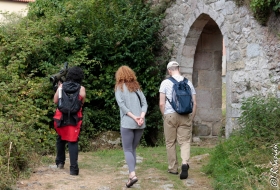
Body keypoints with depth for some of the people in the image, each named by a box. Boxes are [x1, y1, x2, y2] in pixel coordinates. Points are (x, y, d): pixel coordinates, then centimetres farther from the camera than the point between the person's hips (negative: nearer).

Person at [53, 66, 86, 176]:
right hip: (74, 119, -2)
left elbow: (55, 101, 5)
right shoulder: (81, 89, -4)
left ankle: (60, 162, 30)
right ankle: (73, 169, -7)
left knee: (60, 139, 23)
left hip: (60, 118, 2)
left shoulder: (61, 86, -1)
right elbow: (82, 103, 7)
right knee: (73, 142, 1)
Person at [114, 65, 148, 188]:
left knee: (127, 150, -2)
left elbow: (121, 104, -11)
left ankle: (132, 174, -20)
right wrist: (142, 116, -6)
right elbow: (144, 103, 6)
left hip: (127, 123, -4)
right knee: (133, 149, 14)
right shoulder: (136, 87, 16)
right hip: (140, 124, 4)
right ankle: (132, 175, 13)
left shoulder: (119, 87, 3)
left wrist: (134, 117, -12)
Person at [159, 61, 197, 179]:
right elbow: (194, 103, 7)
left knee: (170, 143, 9)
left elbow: (161, 103, -5)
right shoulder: (188, 83, 7)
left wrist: (164, 116, 9)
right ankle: (185, 163, -19)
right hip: (185, 116, 2)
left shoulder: (165, 83, -1)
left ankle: (173, 168, 16)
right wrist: (191, 118, 14)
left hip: (170, 115, -2)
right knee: (185, 141, 3)